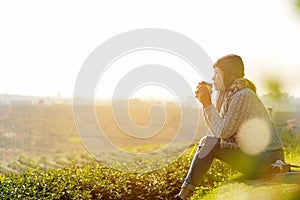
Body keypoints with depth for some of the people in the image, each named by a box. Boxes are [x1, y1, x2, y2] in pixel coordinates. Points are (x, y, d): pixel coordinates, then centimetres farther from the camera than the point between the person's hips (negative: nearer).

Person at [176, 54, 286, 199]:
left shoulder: (243, 96, -18)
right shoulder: (229, 94, 10)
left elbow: (223, 132, -20)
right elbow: (215, 131, 9)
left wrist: (208, 104, -14)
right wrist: (205, 102, 3)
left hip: (266, 159, -9)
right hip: (252, 154, 9)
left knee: (210, 144, -16)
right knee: (206, 141, 2)